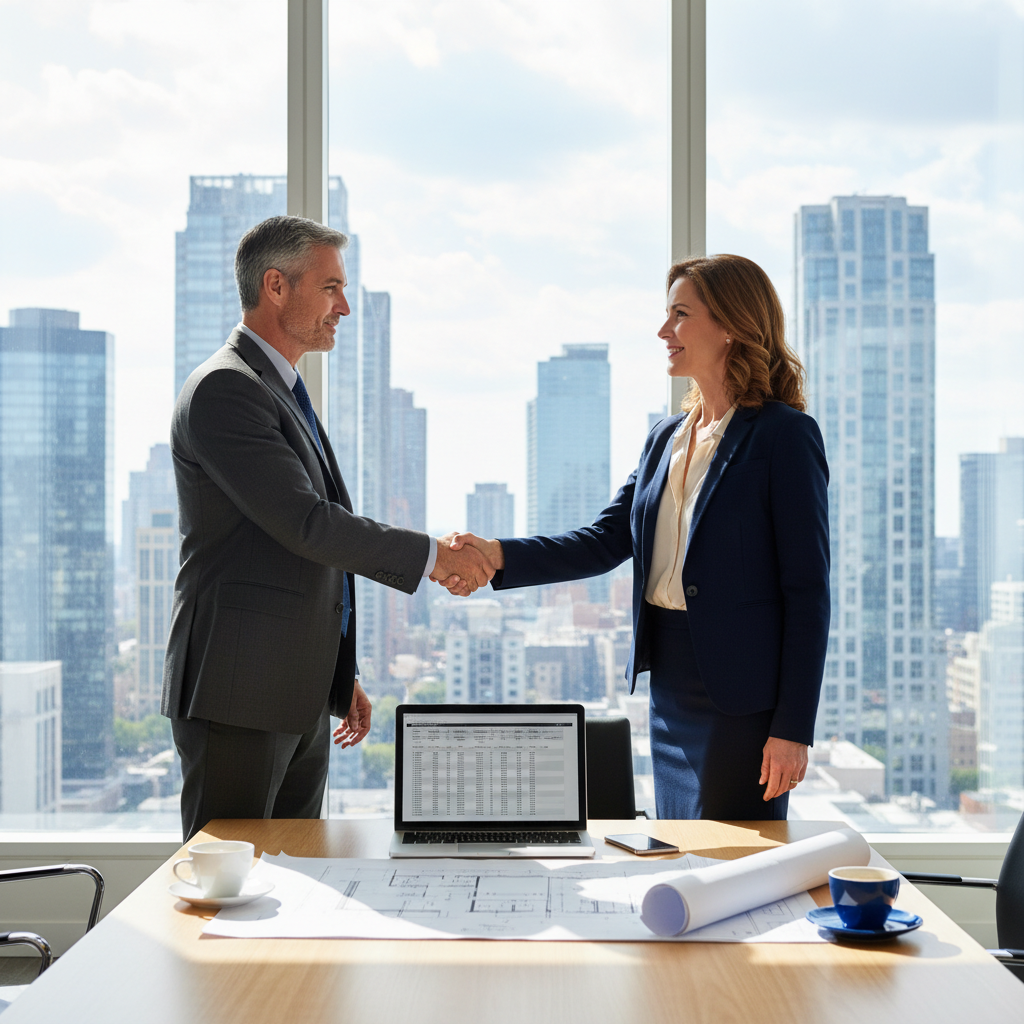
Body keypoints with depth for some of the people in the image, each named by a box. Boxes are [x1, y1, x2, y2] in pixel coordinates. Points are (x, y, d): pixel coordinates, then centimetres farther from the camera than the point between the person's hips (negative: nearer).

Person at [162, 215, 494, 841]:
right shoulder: (224, 389, -12)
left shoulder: (288, 394, 20)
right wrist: (431, 555, -14)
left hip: (302, 697, 9)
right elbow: (303, 522, -21)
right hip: (240, 693, -9)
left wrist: (342, 675, 23)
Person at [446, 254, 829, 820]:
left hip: (742, 695, -7)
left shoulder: (784, 435, -9)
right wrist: (499, 556, -5)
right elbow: (606, 539, 9)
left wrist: (792, 728, -15)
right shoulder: (667, 438, 14)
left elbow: (807, 590, -11)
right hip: (670, 684, 7)